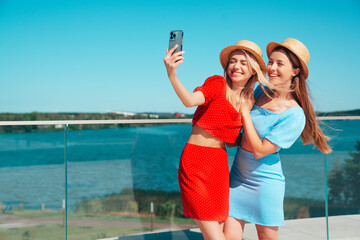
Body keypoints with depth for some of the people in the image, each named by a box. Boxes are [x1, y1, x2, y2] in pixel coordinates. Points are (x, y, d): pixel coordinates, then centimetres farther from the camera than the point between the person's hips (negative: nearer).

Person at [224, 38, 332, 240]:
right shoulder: (261, 91, 2)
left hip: (265, 182, -5)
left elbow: (259, 151, -19)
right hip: (238, 176, 5)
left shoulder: (294, 115, -17)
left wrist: (245, 111, -15)